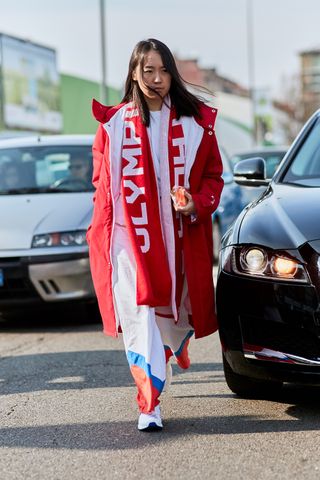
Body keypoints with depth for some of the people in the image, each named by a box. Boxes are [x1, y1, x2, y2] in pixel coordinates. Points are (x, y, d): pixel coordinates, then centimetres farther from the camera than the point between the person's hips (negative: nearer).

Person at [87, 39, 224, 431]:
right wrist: (102, 232, 6)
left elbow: (213, 175, 7)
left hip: (180, 234, 1)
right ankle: (150, 406, -12)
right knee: (139, 313, -12)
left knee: (177, 306, 14)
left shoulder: (195, 122, 4)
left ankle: (177, 344, 52)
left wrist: (197, 204, -12)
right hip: (129, 234, -1)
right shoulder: (114, 124, 5)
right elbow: (102, 183, 11)